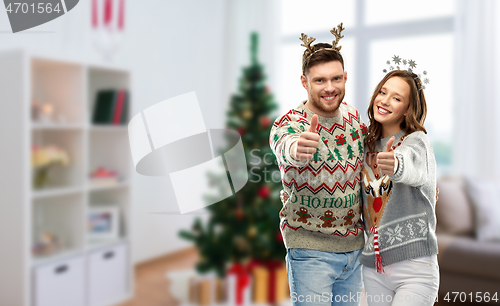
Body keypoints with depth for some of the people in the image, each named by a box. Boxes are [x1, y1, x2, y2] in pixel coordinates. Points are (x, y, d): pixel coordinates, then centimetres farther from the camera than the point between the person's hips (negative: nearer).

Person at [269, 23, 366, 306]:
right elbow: (285, 148, -40)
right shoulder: (288, 124, -15)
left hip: (354, 247, 6)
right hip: (311, 251, -5)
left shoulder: (353, 116, 2)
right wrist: (297, 148, -62)